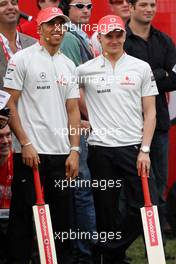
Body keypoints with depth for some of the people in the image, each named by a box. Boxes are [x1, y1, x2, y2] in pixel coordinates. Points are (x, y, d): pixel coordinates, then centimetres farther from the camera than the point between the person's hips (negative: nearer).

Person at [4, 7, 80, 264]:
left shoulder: (68, 65, 14)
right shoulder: (22, 59, -3)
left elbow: (73, 110, 13)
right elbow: (10, 104, -6)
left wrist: (74, 150, 4)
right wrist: (25, 144, -13)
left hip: (62, 154, 6)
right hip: (30, 153, -5)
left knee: (62, 218, 9)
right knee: (24, 215, -3)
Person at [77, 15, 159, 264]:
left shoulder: (141, 68, 5)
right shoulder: (86, 70, 4)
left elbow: (149, 112, 4)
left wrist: (145, 150, -5)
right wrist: (88, 119, 10)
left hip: (134, 147, 0)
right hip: (100, 150, 0)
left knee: (146, 204, -8)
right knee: (106, 210, 4)